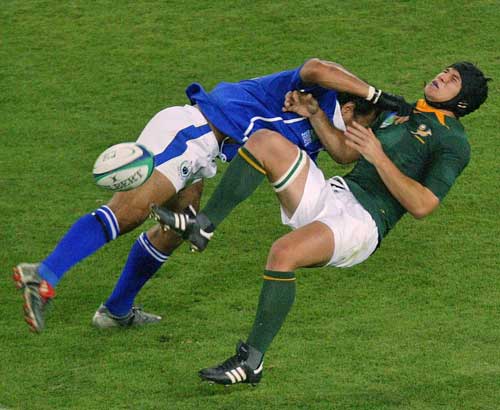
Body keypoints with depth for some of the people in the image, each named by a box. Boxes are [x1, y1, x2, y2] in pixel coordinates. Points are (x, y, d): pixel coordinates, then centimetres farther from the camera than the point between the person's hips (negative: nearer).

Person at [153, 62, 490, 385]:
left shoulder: (453, 142, 2)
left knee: (283, 253, -33)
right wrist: (315, 115, 12)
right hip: (329, 194, 8)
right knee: (266, 140, -12)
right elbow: (346, 153, 26)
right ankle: (203, 225, -14)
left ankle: (251, 361, -23)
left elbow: (421, 205, -11)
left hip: (362, 222, -8)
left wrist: (378, 155, -15)